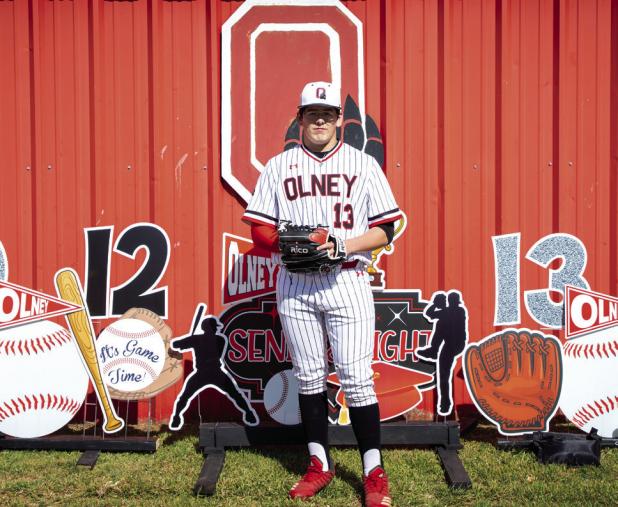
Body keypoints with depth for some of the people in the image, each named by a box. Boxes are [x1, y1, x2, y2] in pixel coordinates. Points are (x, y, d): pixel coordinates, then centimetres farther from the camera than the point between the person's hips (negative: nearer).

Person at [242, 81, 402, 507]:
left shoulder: (363, 164, 5)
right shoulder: (279, 166, 9)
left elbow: (385, 231, 1)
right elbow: (260, 230, 6)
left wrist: (344, 244, -15)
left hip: (347, 282, -2)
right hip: (295, 284, 2)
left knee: (357, 377, -5)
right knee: (309, 375, 10)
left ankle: (374, 471, 8)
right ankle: (320, 464, 23)